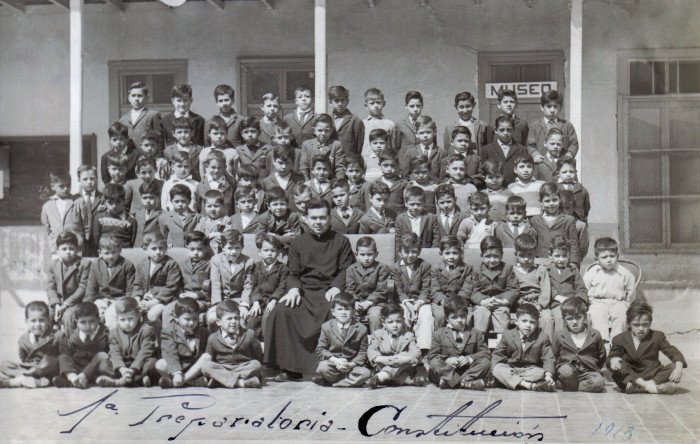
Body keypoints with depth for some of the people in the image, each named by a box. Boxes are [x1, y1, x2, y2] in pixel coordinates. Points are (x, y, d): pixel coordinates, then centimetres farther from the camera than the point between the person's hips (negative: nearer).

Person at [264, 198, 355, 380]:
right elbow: (292, 273, 13)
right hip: (304, 291, 2)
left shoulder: (341, 242, 15)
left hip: (329, 291, -2)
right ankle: (290, 367, -23)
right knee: (282, 311, -29)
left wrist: (336, 287, -13)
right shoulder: (298, 244, 19)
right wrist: (294, 288, -9)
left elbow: (346, 270, 7)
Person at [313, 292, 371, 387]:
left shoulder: (361, 329, -1)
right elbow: (320, 349, 0)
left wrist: (351, 364, -19)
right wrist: (335, 360, -16)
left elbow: (362, 353, 0)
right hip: (332, 363, -1)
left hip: (351, 365, 1)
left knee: (365, 373, -28)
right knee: (322, 368, -33)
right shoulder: (326, 327, 2)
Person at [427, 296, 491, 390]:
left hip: (469, 370, 1)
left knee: (485, 362, -23)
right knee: (435, 363, -29)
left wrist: (469, 358, -15)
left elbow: (486, 354, 3)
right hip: (447, 369, -1)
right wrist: (446, 360, -17)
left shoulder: (476, 333, 11)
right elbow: (431, 356, 3)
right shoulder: (439, 334, 10)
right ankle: (467, 383, -41)